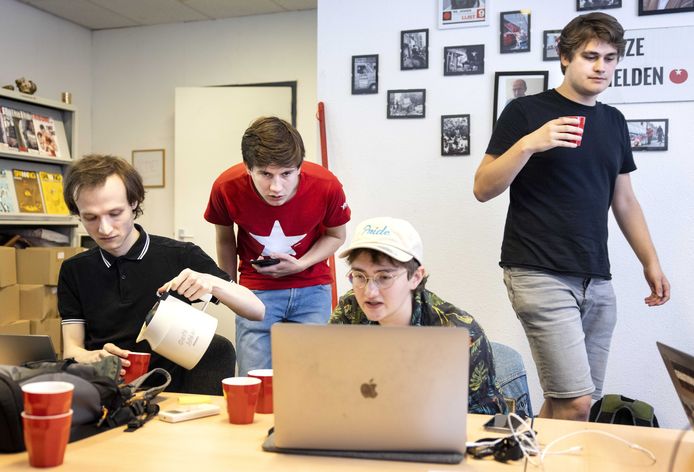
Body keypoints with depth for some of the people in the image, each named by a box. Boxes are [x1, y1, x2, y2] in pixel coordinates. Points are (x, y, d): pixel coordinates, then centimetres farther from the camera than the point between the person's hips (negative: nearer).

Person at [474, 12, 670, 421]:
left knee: (573, 401, 6)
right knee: (574, 404, -10)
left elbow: (624, 200, 22)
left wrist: (651, 262, 17)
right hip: (540, 275, -6)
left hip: (597, 280, 6)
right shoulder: (526, 112, -1)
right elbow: (483, 188, -5)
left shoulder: (614, 121, 16)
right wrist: (528, 144, -18)